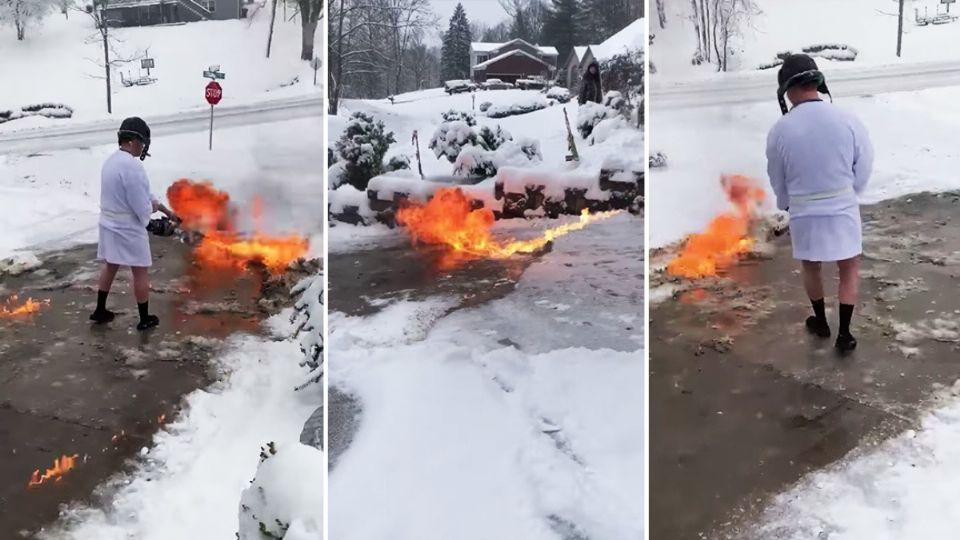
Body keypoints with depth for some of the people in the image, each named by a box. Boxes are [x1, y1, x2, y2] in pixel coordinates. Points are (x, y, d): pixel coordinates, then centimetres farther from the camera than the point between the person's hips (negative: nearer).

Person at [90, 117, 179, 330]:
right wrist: (154, 207, 0)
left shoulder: (112, 160, 7)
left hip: (109, 224, 9)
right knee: (140, 272, 4)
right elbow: (142, 206, -24)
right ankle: (145, 318, 14)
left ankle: (100, 310, 31)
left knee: (110, 266, 22)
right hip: (128, 228, -9)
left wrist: (166, 210, 18)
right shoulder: (132, 166, -25)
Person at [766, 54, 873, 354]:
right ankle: (844, 334, 19)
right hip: (843, 211, 0)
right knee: (850, 269, 18)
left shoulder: (780, 130, -13)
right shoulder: (847, 121, -13)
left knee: (811, 267, 23)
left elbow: (777, 180, 1)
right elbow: (863, 169, -1)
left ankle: (821, 323, 39)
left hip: (804, 214, 0)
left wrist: (786, 204, 23)